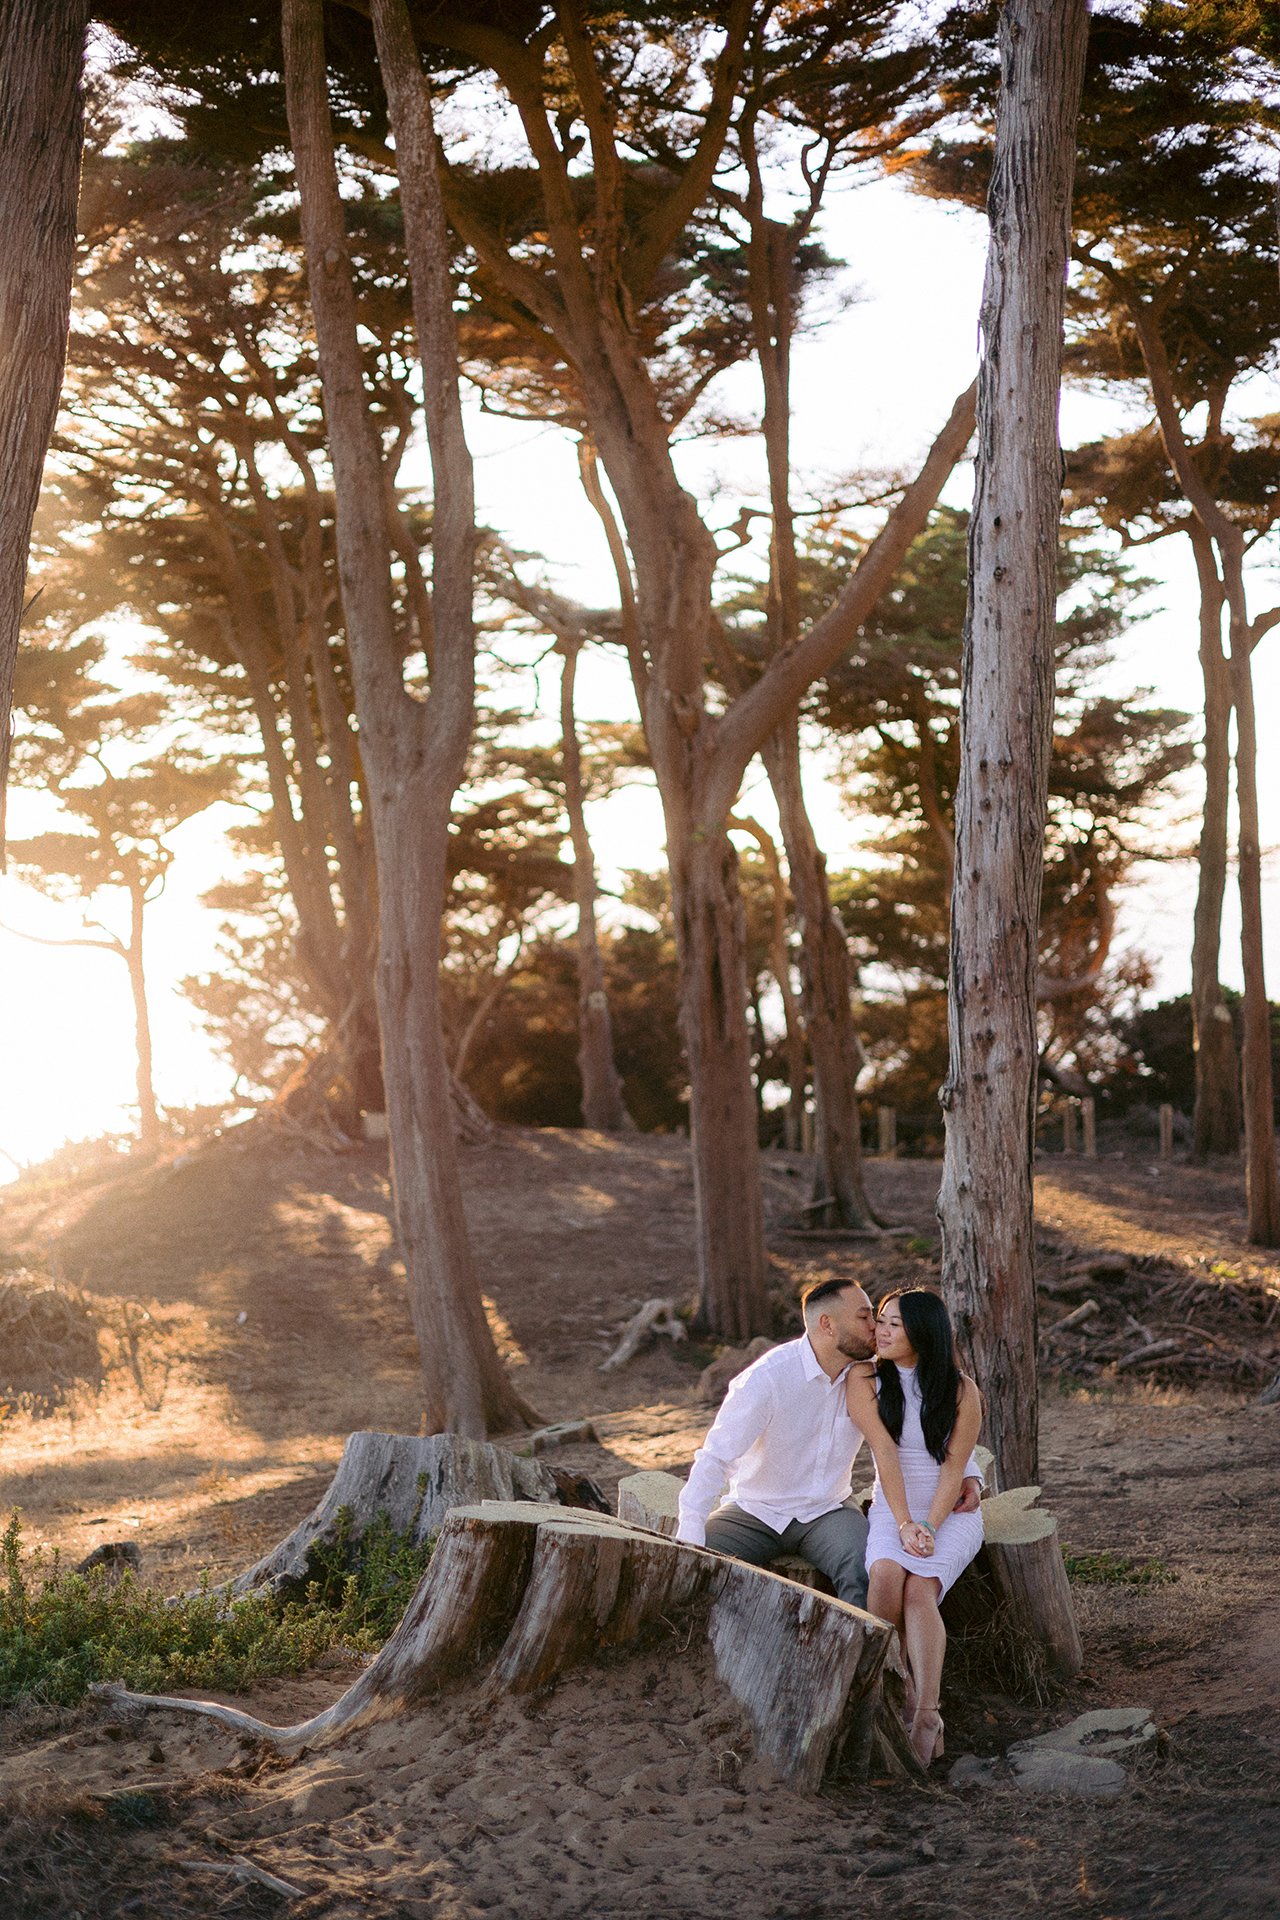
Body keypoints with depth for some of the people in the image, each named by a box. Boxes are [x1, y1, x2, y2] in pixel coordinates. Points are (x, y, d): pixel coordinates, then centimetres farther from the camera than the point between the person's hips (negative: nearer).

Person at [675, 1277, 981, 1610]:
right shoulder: (767, 1378, -20)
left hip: (828, 1511, 2)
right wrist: (689, 1534, -35)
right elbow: (715, 1457, -23)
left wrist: (969, 1472, -9)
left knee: (864, 1570, -31)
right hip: (755, 1511, -2)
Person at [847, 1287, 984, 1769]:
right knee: (886, 1573, -32)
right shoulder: (865, 1380, 0)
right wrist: (904, 1524, -17)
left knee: (919, 1588, -29)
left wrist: (930, 1526, -19)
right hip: (893, 1507, 1)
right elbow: (885, 1453, -9)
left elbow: (953, 1467, -7)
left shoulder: (960, 1390, -3)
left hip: (951, 1511, -1)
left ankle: (927, 1715, -35)